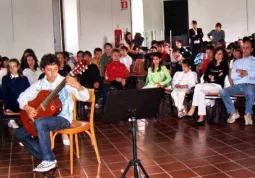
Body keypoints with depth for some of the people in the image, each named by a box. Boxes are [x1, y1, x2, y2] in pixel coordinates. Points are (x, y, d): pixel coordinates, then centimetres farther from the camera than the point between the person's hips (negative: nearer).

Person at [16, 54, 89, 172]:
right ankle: (45, 158, 4)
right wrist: (27, 108, -12)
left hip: (63, 118, -7)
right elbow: (23, 97, 9)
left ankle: (49, 160, -22)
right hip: (45, 118, 7)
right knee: (20, 134, 3)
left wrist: (77, 86, -42)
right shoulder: (39, 84, 3)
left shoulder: (65, 82, -12)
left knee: (40, 123, -34)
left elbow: (85, 97, -22)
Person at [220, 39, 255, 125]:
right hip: (237, 85, 3)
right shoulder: (237, 61, 25)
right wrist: (242, 74, -5)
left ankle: (248, 114, -16)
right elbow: (232, 76, 11)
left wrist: (245, 72, -7)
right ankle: (233, 112, -8)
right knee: (223, 92, -25)